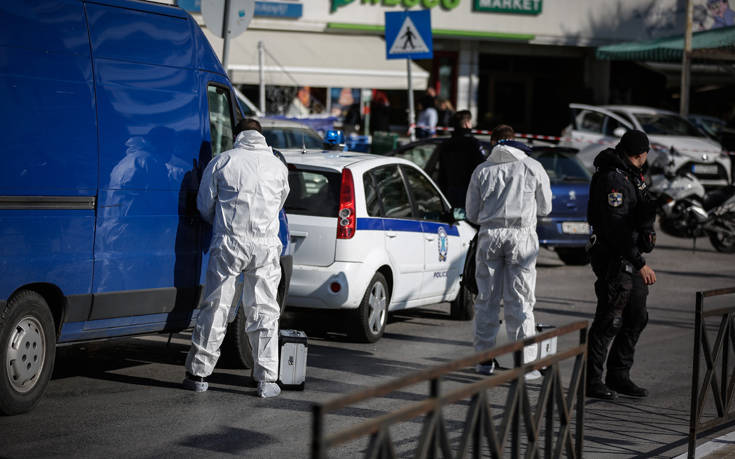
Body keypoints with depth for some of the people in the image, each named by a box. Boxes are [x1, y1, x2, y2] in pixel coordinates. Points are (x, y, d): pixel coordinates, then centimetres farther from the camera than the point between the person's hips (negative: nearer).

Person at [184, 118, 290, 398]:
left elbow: (204, 206, 7)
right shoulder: (278, 166, 9)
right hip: (266, 244, 1)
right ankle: (266, 380, 5)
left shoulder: (221, 162, 2)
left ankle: (198, 374, 10)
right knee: (264, 311, 6)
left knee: (215, 307, 6)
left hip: (228, 242, -1)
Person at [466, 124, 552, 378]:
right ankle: (525, 363, 0)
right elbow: (545, 207, 10)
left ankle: (484, 359, 12)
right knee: (520, 301, 2)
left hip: (489, 234, 1)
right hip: (521, 235, -1)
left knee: (487, 299, 9)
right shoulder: (533, 167, 1)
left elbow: (472, 214, 9)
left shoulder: (482, 170, 5)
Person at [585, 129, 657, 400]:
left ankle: (618, 376, 23)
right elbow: (616, 228, -22)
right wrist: (640, 263, -22)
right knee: (609, 321, -7)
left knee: (636, 319, 13)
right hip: (614, 259, -10)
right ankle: (591, 380, -1)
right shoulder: (612, 178, -17)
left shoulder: (633, 175, 13)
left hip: (633, 260, 10)